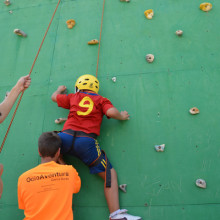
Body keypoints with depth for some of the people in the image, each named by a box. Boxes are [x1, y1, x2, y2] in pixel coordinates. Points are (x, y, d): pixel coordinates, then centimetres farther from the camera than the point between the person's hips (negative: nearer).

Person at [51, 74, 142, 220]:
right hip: (86, 141, -2)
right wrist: (122, 116, 16)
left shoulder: (73, 97, 23)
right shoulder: (101, 100, 15)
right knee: (110, 174, 4)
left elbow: (54, 97, 39)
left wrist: (60, 89, 61)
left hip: (67, 136, 2)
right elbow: (111, 112, -5)